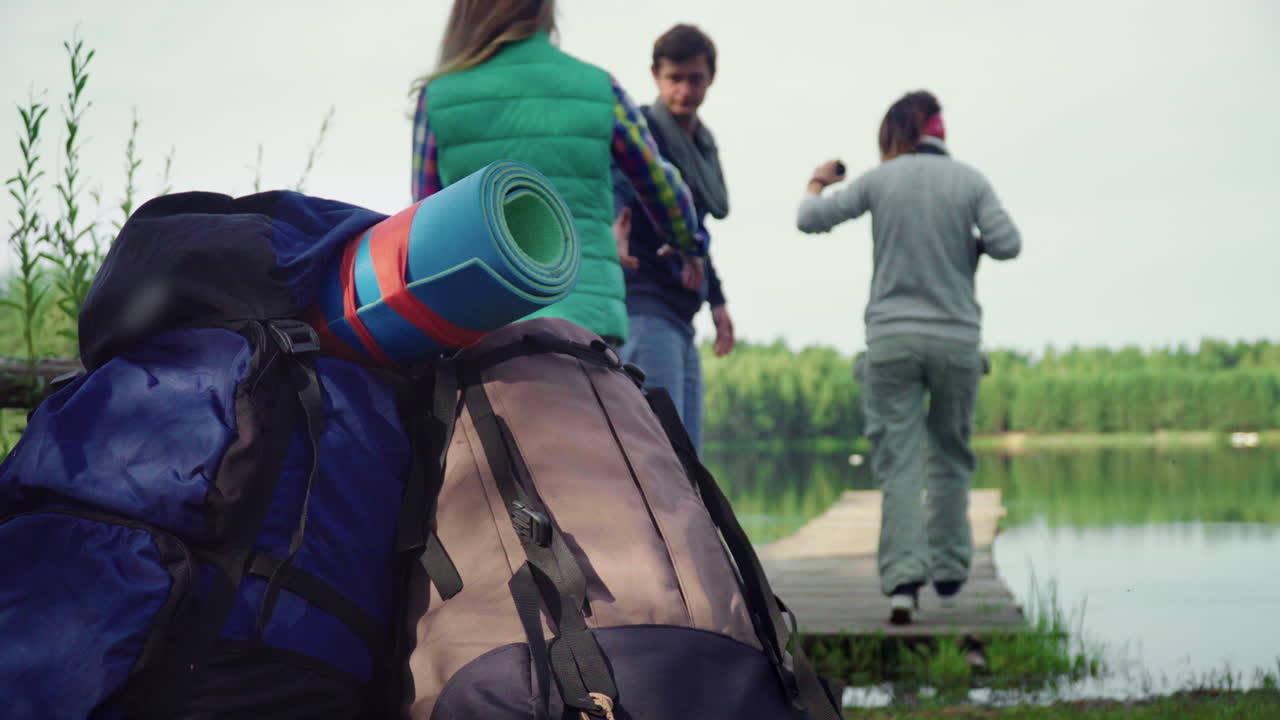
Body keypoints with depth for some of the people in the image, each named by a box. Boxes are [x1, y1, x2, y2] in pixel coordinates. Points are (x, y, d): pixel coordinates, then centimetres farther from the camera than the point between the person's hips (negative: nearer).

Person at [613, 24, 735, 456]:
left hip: (679, 314, 9)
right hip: (643, 307, -9)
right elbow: (616, 183, -30)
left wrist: (716, 298, 25)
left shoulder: (701, 144, 19)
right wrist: (616, 225, -51)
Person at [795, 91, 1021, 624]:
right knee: (950, 455, 16)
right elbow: (1007, 244, -6)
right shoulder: (969, 181, 1)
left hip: (891, 340, -1)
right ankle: (949, 568, 22)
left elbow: (810, 219, 5)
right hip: (956, 339, 1)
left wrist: (818, 182, 26)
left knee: (898, 461, -2)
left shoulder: (880, 180, 0)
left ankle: (903, 578, -14)